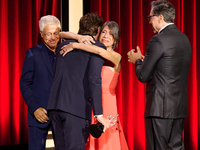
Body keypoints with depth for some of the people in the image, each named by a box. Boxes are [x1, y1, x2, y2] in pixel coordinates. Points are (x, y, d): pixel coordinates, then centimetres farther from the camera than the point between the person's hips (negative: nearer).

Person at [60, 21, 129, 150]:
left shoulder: (116, 57, 0)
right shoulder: (89, 54, 10)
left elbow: (100, 51, -24)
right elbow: (61, 34, 9)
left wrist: (74, 45, -19)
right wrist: (79, 37, -9)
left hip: (106, 106, -3)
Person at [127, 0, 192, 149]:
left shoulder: (158, 40, -14)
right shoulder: (184, 39, 11)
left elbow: (143, 76, -11)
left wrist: (137, 60, 10)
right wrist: (144, 59, 21)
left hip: (160, 108, -8)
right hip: (180, 106, 8)